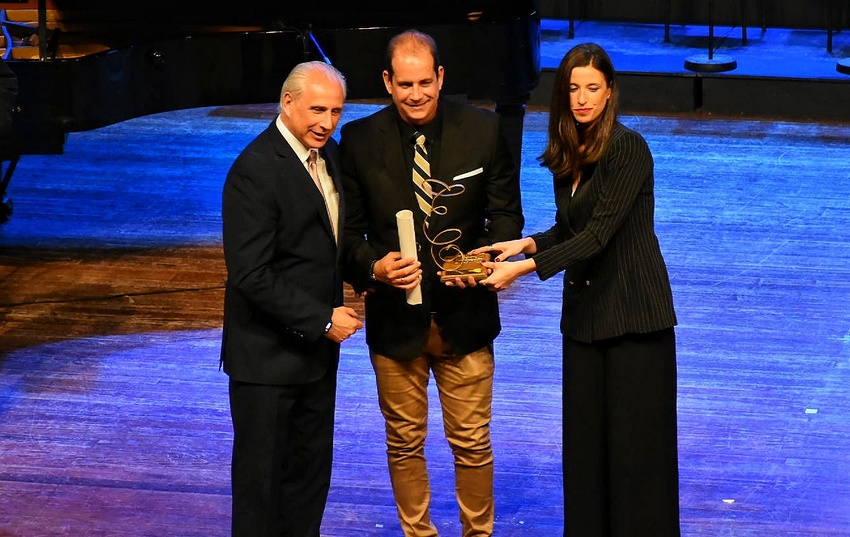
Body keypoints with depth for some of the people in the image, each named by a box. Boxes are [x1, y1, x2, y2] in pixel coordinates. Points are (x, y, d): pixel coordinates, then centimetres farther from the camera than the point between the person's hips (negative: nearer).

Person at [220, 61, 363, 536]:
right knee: (262, 476, 4)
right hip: (268, 355, -8)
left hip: (316, 348, 8)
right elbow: (252, 276, -23)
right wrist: (323, 320, -19)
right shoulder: (255, 170, -21)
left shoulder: (330, 154, 6)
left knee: (311, 471, 16)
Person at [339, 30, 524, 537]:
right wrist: (374, 267, -20)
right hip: (396, 318, 0)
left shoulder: (484, 130, -6)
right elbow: (349, 229, 1)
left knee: (472, 442, 8)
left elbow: (506, 214, 3)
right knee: (404, 442, 12)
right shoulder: (359, 139, -6)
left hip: (464, 314, 0)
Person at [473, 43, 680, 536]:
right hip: (585, 311, 7)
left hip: (632, 312, -7)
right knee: (585, 439, 8)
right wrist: (527, 243, -3)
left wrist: (526, 267, -23)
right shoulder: (567, 157, 9)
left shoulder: (628, 148, -15)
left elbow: (599, 233, -20)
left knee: (634, 438, -3)